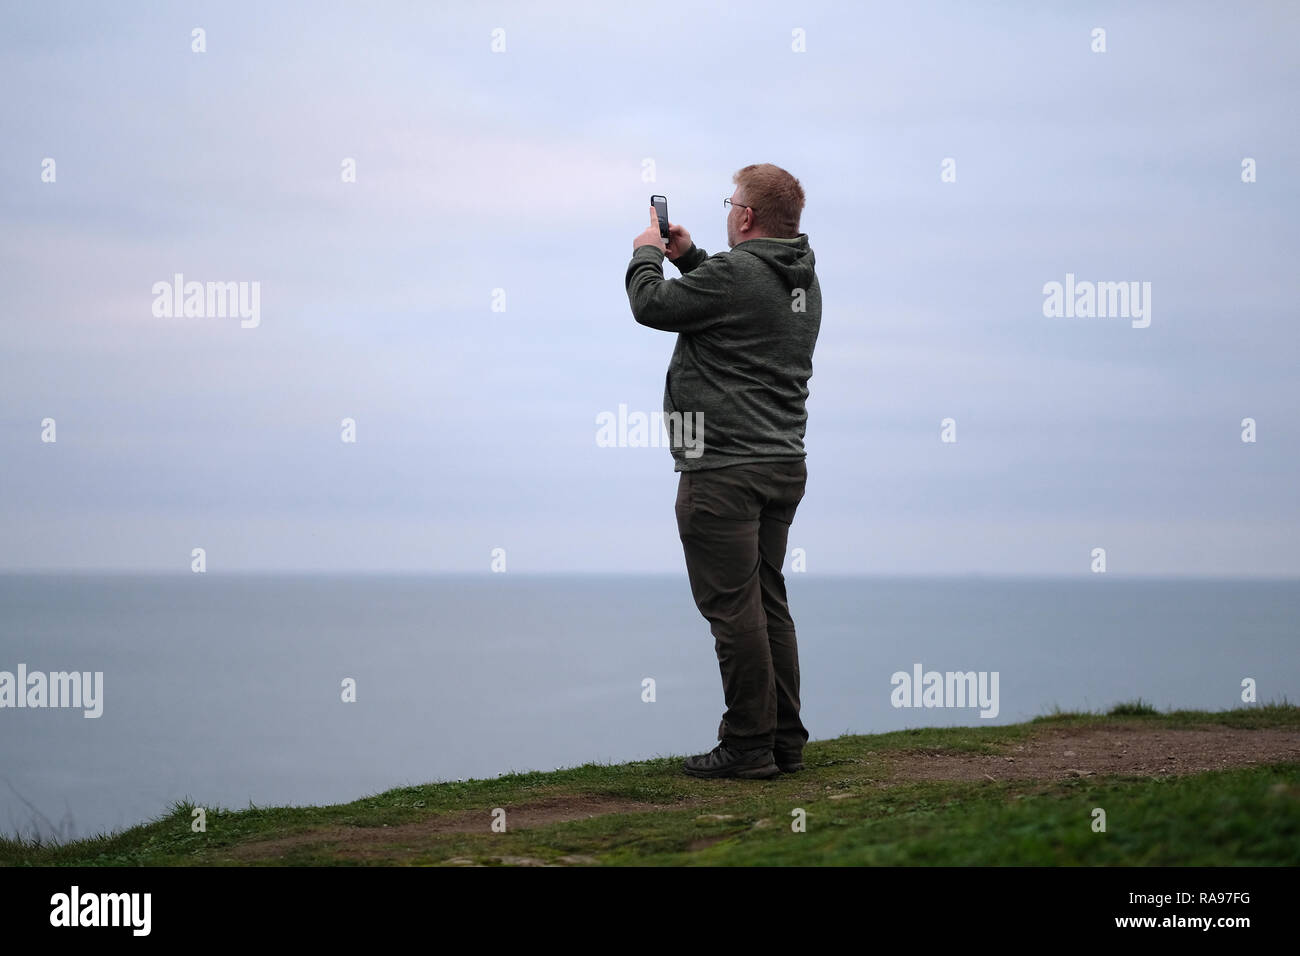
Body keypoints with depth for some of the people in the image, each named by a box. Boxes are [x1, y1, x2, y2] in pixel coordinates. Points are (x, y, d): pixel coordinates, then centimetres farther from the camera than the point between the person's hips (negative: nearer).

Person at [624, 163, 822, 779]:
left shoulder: (733, 274, -16)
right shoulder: (802, 280, 12)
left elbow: (652, 305, -7)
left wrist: (647, 254, 11)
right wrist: (687, 257, 27)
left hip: (724, 470, -9)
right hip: (783, 465, 9)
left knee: (733, 607, -5)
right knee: (768, 604, 13)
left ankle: (748, 747, -3)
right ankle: (785, 742, 16)